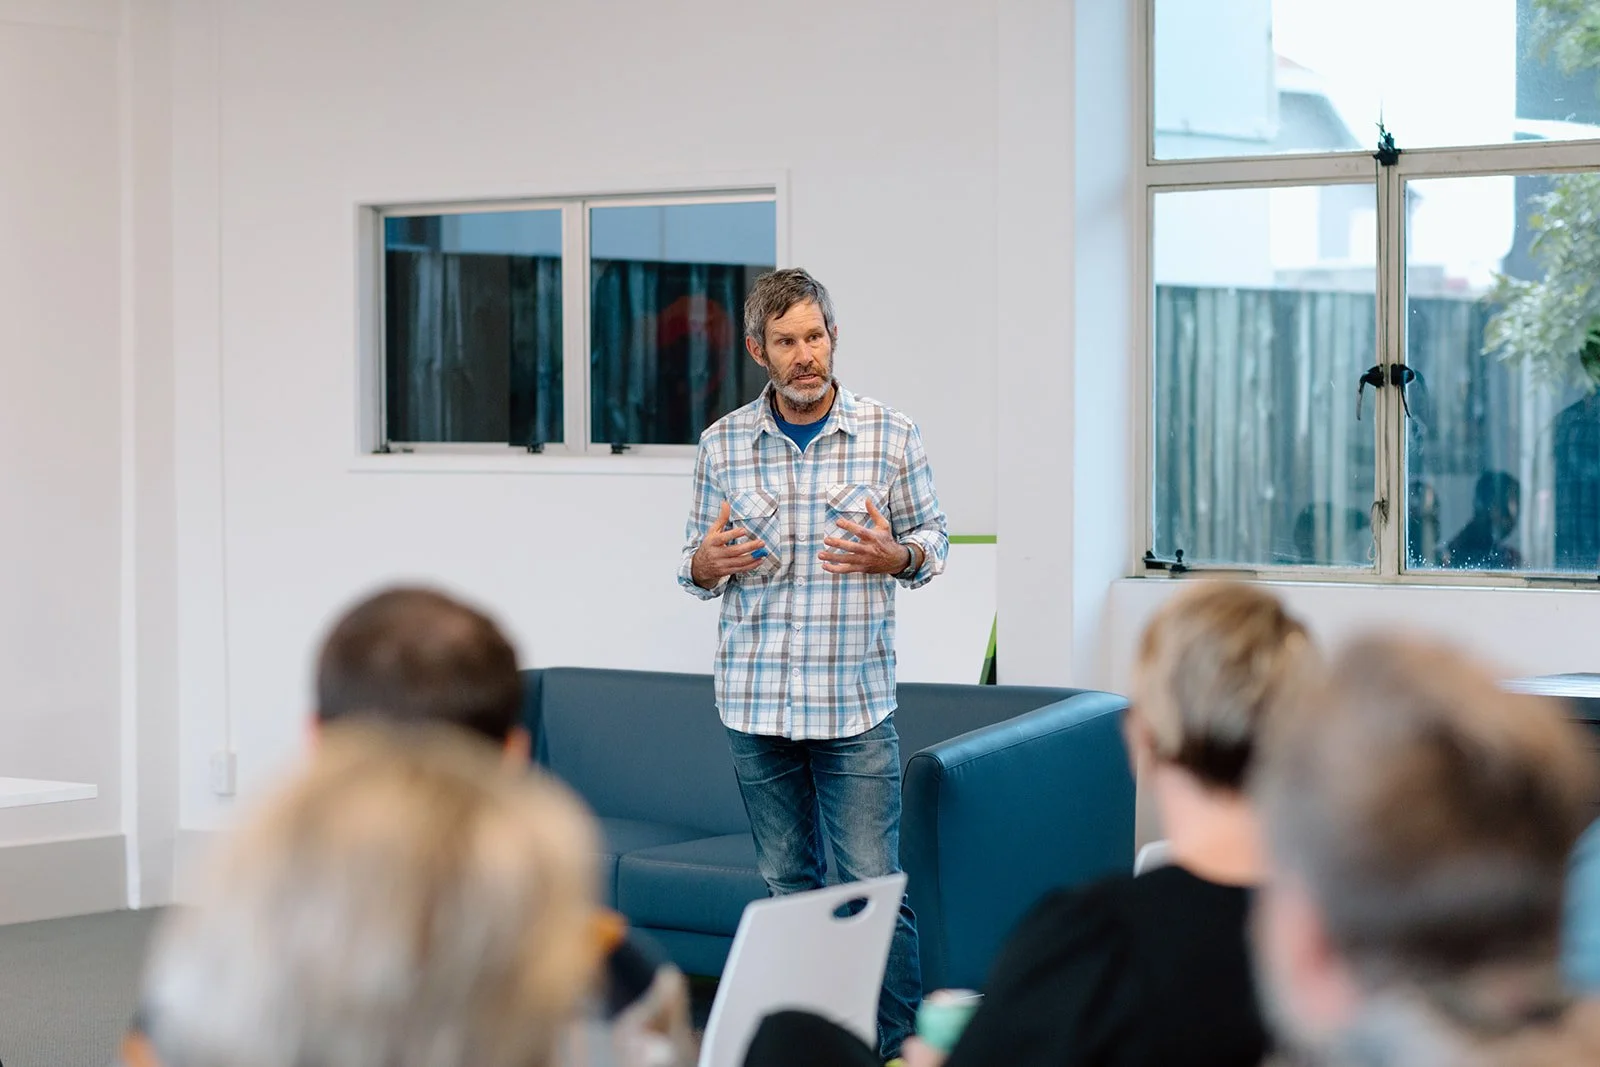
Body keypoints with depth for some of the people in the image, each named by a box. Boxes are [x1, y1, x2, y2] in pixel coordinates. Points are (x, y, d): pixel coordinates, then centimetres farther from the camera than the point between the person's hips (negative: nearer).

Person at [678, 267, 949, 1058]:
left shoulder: (890, 435, 1)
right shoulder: (722, 444, 5)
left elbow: (933, 537, 9)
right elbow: (696, 562, 12)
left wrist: (897, 555, -13)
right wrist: (707, 562, -11)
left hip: (855, 702, -2)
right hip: (756, 701, 2)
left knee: (876, 887, -6)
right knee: (785, 887, 10)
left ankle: (898, 1046, 5)